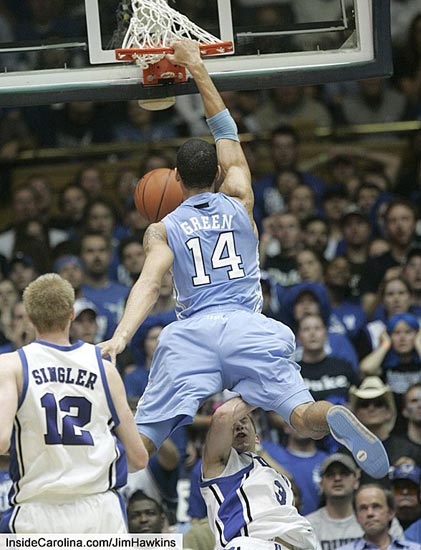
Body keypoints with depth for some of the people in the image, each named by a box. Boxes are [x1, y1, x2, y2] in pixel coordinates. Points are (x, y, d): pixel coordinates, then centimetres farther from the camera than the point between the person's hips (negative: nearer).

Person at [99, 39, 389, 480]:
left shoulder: (163, 231, 13)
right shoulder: (239, 203, 18)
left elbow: (149, 283, -5)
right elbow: (227, 133, 32)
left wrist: (120, 336, -17)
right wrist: (197, 68, 38)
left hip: (192, 333, 0)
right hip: (249, 328, 0)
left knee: (142, 442, -1)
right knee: (306, 420, -11)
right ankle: (333, 418, -44)